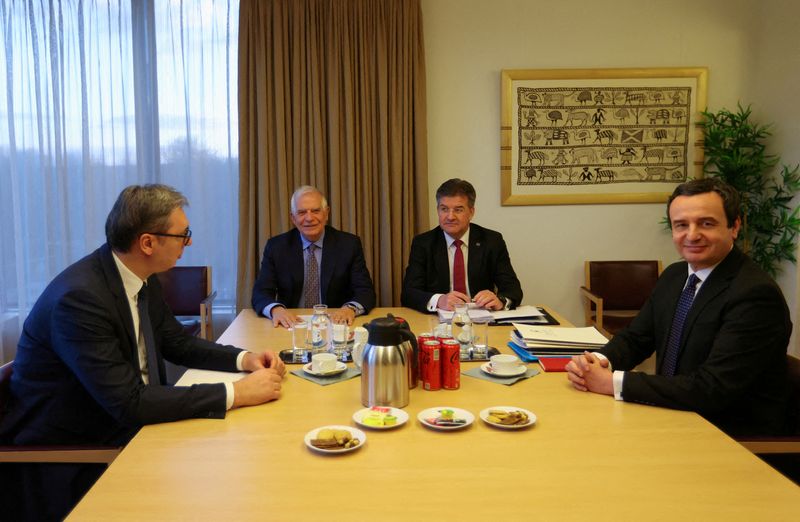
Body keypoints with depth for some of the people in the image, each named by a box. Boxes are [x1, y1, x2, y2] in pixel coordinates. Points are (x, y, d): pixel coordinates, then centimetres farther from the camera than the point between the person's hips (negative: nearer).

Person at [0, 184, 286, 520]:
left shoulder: (142, 279, -2)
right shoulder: (80, 297, -27)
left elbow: (177, 343, 10)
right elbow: (128, 402, -30)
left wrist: (244, 359, -7)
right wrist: (235, 394, -29)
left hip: (120, 429, 8)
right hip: (65, 456, -7)